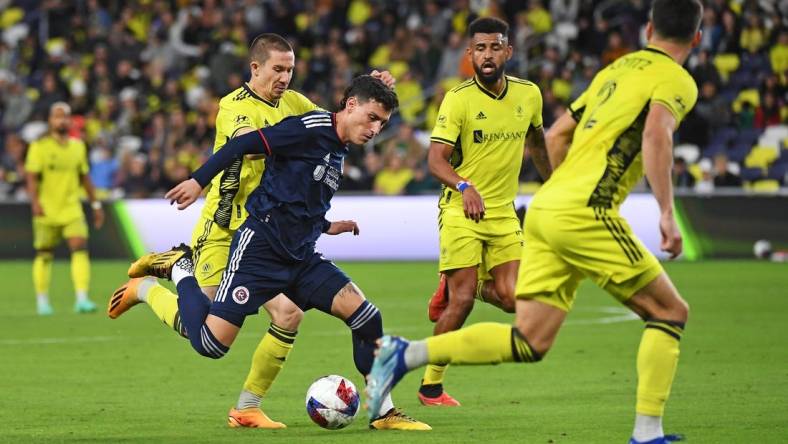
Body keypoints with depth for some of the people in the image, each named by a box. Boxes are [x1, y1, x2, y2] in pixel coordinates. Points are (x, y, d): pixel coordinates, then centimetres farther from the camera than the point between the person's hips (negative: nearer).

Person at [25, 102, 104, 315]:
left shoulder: (78, 146, 10)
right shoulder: (40, 146, -3)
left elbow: (84, 177, 18)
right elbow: (31, 177, -8)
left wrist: (95, 204, 16)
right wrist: (35, 202, -22)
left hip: (71, 209, 3)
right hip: (46, 210, -3)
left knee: (80, 248, -15)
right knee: (44, 255, 5)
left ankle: (82, 299, -19)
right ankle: (42, 301, 20)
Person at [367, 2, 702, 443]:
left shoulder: (614, 70, 24)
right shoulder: (676, 81, -1)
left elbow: (557, 135, 27)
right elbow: (656, 133, -21)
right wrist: (667, 213, -25)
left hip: (545, 208, 7)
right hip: (586, 213, -7)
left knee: (528, 342, 6)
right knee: (671, 312, 4)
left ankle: (405, 354, -3)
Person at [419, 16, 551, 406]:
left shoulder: (529, 95, 2)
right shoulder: (458, 99, -12)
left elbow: (536, 141, 22)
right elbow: (435, 160, -17)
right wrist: (464, 187, -36)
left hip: (504, 213, 5)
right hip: (461, 212, -5)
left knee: (512, 300, -6)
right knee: (463, 301, -11)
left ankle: (454, 285, 24)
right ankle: (430, 385, 3)